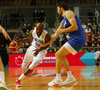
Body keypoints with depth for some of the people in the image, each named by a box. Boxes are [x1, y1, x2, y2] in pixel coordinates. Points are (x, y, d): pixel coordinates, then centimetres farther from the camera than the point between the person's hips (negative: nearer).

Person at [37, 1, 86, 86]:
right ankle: (70, 77, 17)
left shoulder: (68, 13, -7)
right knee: (61, 55, 19)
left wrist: (62, 30, -9)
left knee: (58, 55, -7)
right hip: (76, 39, 10)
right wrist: (45, 44, 27)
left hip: (77, 39, -10)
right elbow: (56, 35, 27)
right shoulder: (63, 22, 22)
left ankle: (58, 80, -3)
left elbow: (75, 27, -20)